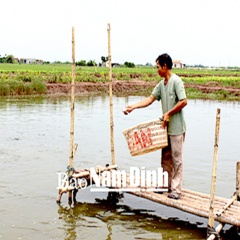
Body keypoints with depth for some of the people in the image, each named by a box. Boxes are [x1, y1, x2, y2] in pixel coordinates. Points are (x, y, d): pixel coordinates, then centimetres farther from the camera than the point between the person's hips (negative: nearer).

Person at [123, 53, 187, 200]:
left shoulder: (176, 81, -14)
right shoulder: (161, 84, 12)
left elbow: (183, 101, -20)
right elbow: (151, 99, 12)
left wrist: (169, 113, -15)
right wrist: (134, 107, 4)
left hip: (177, 128, -9)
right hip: (166, 127, 9)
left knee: (176, 158, -2)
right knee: (166, 157, 15)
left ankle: (176, 189, 5)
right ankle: (166, 185, 26)